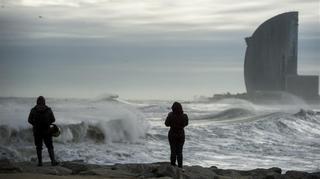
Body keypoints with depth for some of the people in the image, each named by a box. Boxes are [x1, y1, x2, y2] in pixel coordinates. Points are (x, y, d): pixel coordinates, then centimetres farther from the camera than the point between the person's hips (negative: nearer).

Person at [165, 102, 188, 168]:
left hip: (172, 135, -1)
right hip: (181, 135, 1)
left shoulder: (171, 116, -21)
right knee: (179, 152, 12)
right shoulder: (184, 116, -16)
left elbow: (167, 124, -6)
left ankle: (173, 165, 14)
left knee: (173, 151, 11)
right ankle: (180, 167, 13)